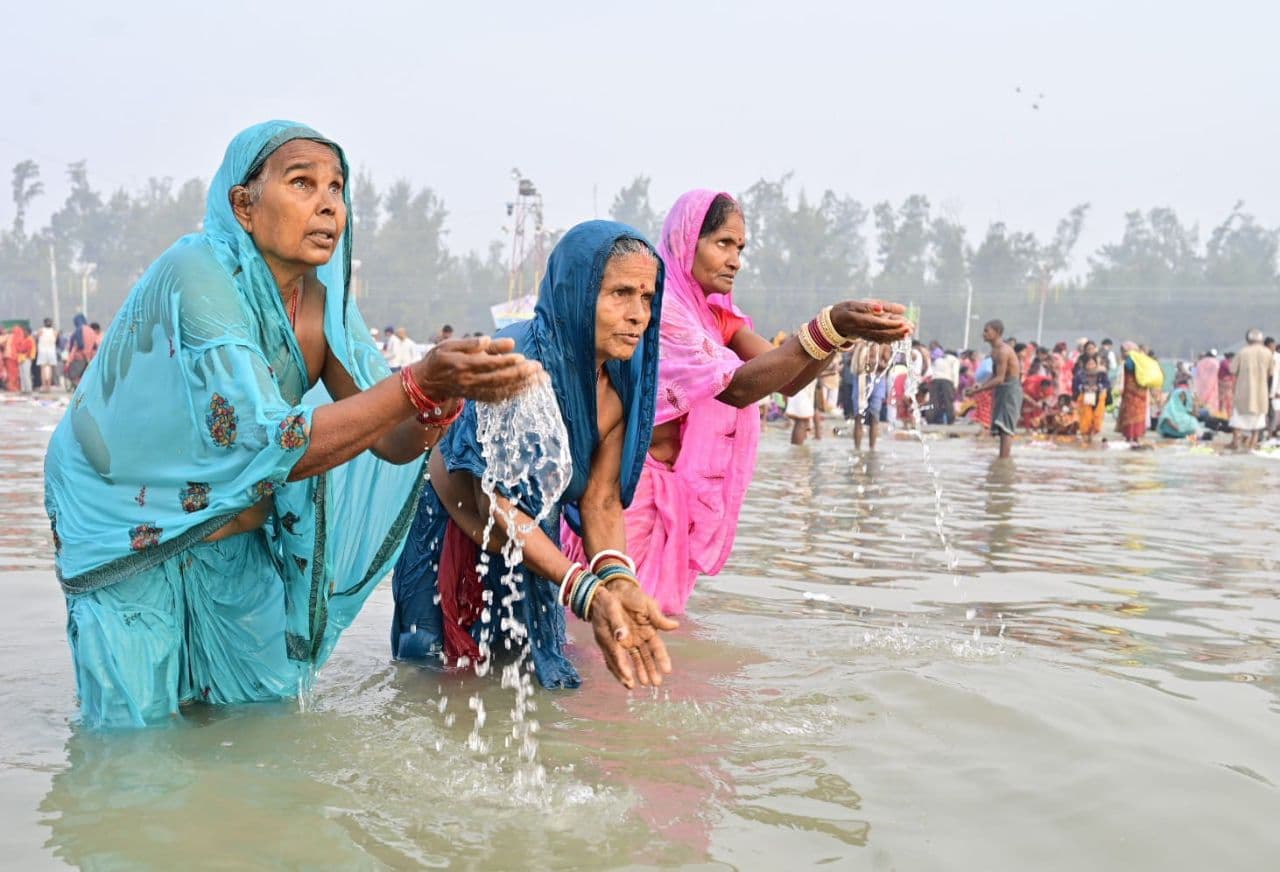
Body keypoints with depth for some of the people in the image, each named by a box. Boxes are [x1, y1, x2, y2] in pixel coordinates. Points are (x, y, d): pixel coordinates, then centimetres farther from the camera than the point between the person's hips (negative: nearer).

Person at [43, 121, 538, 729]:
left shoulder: (323, 300, -6)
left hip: (234, 531, 6)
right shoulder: (197, 275, -28)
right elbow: (267, 446, -36)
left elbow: (391, 441, -13)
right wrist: (419, 385, -43)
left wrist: (449, 395, -36)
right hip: (127, 533, -6)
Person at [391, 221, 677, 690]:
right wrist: (585, 593, -46)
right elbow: (495, 510, -36)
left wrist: (617, 579, -35)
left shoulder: (621, 384, -14)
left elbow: (601, 499, -14)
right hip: (449, 539, -5)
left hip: (528, 539, 5)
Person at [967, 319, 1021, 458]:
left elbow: (999, 379, -22)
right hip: (1002, 390, 10)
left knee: (1005, 426, -15)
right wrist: (981, 385, -1)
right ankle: (1003, 457, 19)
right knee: (1001, 427, 12)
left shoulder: (1003, 351, -18)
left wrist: (979, 390, -20)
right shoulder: (995, 350, 11)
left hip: (1011, 389, -10)